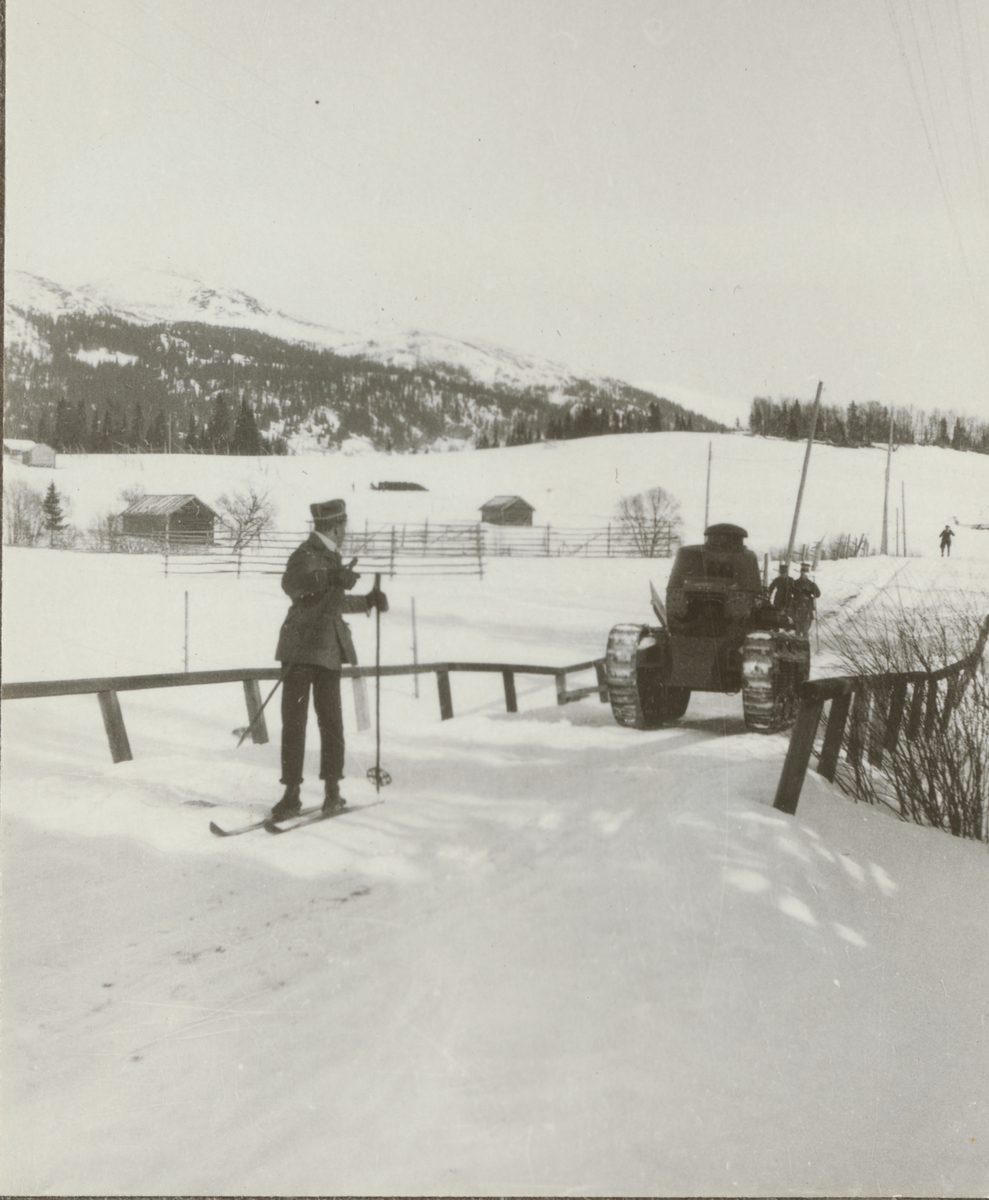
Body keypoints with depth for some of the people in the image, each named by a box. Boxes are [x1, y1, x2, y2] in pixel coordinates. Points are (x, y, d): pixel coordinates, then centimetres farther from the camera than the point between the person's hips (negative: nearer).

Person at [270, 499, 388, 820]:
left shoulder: (332, 557, 17)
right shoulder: (306, 555, -10)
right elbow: (291, 583, -33)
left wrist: (367, 601, 37)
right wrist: (331, 576, -46)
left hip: (329, 649, 7)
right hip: (301, 648, -7)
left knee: (331, 722, 7)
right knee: (294, 721, -3)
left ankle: (332, 789, 16)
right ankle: (292, 793, 3)